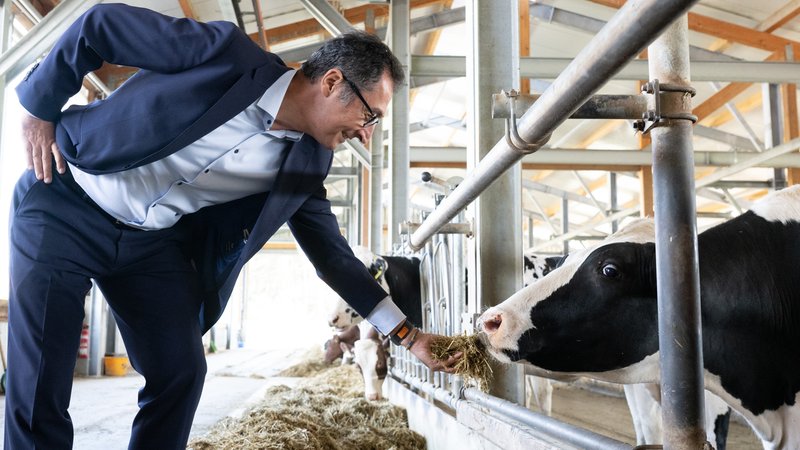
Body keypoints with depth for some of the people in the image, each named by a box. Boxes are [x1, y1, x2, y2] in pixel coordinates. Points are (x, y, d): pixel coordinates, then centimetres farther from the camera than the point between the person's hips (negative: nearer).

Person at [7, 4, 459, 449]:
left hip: (155, 240, 5)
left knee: (180, 371, -1)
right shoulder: (226, 54, -23)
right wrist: (40, 108, -6)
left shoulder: (306, 161, -5)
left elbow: (333, 255, 2)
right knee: (40, 386, -8)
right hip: (65, 205, -4)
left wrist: (407, 334, 1)